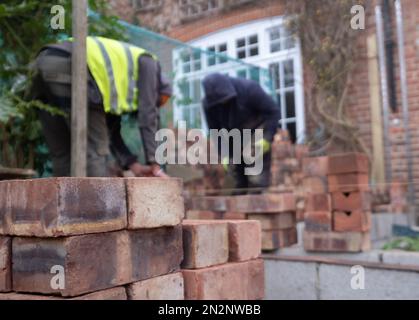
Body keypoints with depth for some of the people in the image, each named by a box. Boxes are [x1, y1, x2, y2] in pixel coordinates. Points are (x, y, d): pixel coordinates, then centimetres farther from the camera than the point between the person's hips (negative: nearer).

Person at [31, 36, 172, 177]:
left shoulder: (116, 82, 34)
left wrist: (134, 165, 20)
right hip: (68, 68, -9)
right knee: (93, 151, -3)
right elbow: (148, 115, 8)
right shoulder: (146, 62, 17)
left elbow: (111, 131, 28)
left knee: (62, 154, 13)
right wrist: (154, 164, 9)